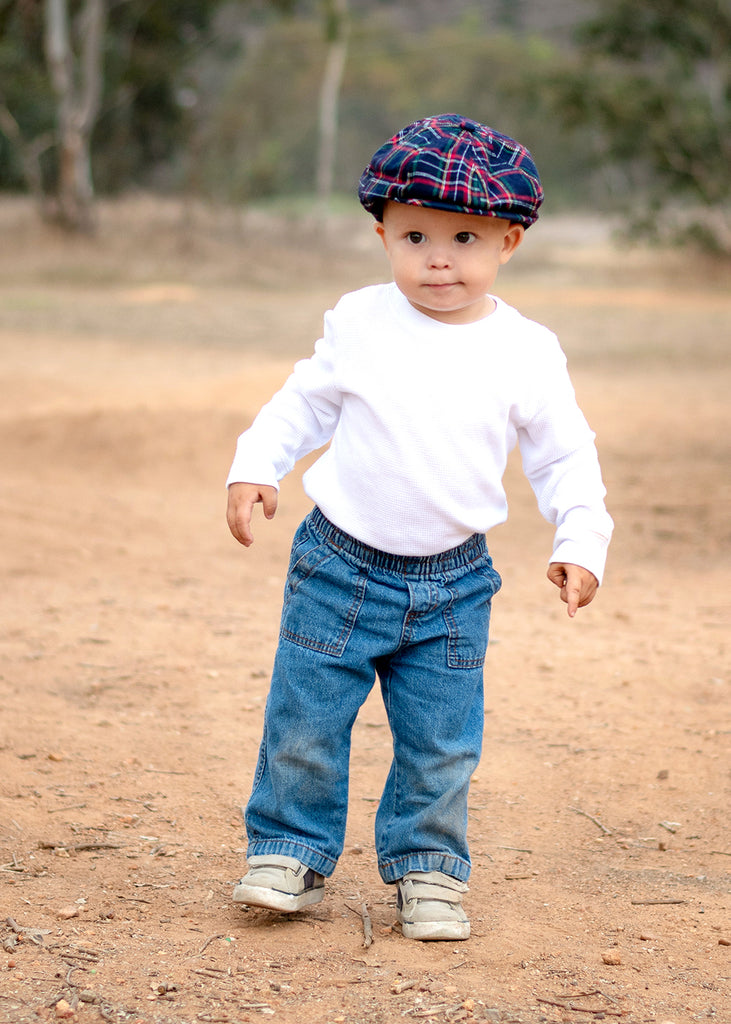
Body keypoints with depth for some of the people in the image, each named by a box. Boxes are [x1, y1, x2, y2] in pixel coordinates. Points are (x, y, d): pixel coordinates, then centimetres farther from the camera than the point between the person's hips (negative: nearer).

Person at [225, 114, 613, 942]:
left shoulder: (526, 352, -4)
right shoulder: (359, 323, -4)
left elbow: (563, 455, 4)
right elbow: (306, 402, 9)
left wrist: (581, 541, -4)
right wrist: (255, 468, -2)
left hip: (453, 582, 0)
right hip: (340, 563, 0)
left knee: (441, 743, 4)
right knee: (304, 722, 3)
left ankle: (426, 866, 23)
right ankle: (289, 851, 22)